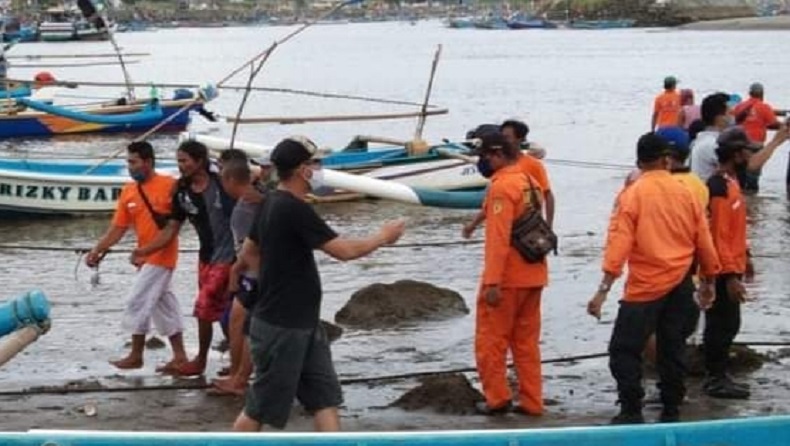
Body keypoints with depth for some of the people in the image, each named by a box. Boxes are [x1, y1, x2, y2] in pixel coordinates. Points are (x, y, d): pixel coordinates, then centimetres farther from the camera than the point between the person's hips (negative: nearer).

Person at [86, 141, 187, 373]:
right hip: (146, 257, 7)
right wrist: (97, 251, 1)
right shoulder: (128, 192, 5)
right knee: (162, 305, 10)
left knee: (137, 302, -5)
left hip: (161, 255, -7)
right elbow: (118, 228, 6)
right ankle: (180, 356, 17)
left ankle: (136, 356, 8)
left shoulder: (169, 185, -13)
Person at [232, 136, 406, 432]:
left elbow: (248, 251, 20)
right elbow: (345, 250, -20)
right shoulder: (295, 210, -21)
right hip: (281, 327, -10)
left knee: (325, 397, 7)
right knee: (262, 407, 1)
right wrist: (383, 237, -5)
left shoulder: (271, 204, 8)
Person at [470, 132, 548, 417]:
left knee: (491, 340, 4)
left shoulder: (502, 186, -16)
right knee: (527, 341, 12)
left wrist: (492, 282, -22)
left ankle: (497, 398, 6)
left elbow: (499, 238, -21)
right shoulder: (529, 182, 11)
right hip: (533, 275, 8)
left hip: (507, 278, -8)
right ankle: (531, 402, 13)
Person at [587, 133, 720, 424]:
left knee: (624, 350, -1)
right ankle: (671, 412, 17)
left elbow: (619, 243, -15)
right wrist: (708, 281, 22)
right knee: (672, 349, 13)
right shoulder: (685, 193, 4)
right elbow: (704, 241, 9)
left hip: (646, 286, -5)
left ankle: (631, 412, -7)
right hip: (681, 285, 5)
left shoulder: (632, 194, -8)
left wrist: (603, 290, -16)